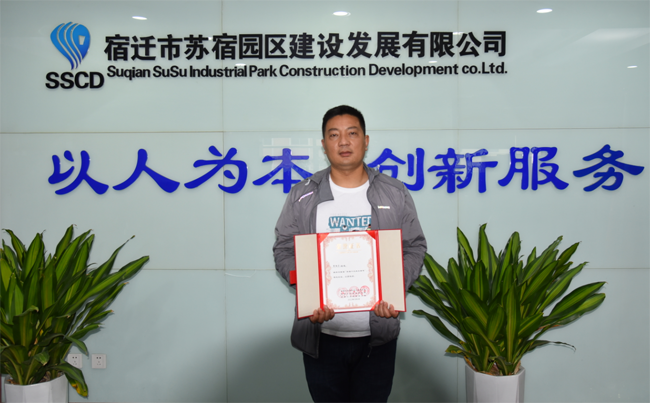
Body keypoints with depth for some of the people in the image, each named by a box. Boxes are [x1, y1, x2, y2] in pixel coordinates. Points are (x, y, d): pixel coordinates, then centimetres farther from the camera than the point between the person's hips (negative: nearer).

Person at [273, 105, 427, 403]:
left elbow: (414, 247, 5)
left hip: (378, 335, 0)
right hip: (320, 335, 0)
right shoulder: (302, 196, 1)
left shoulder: (395, 193, 2)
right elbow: (284, 249, 2)